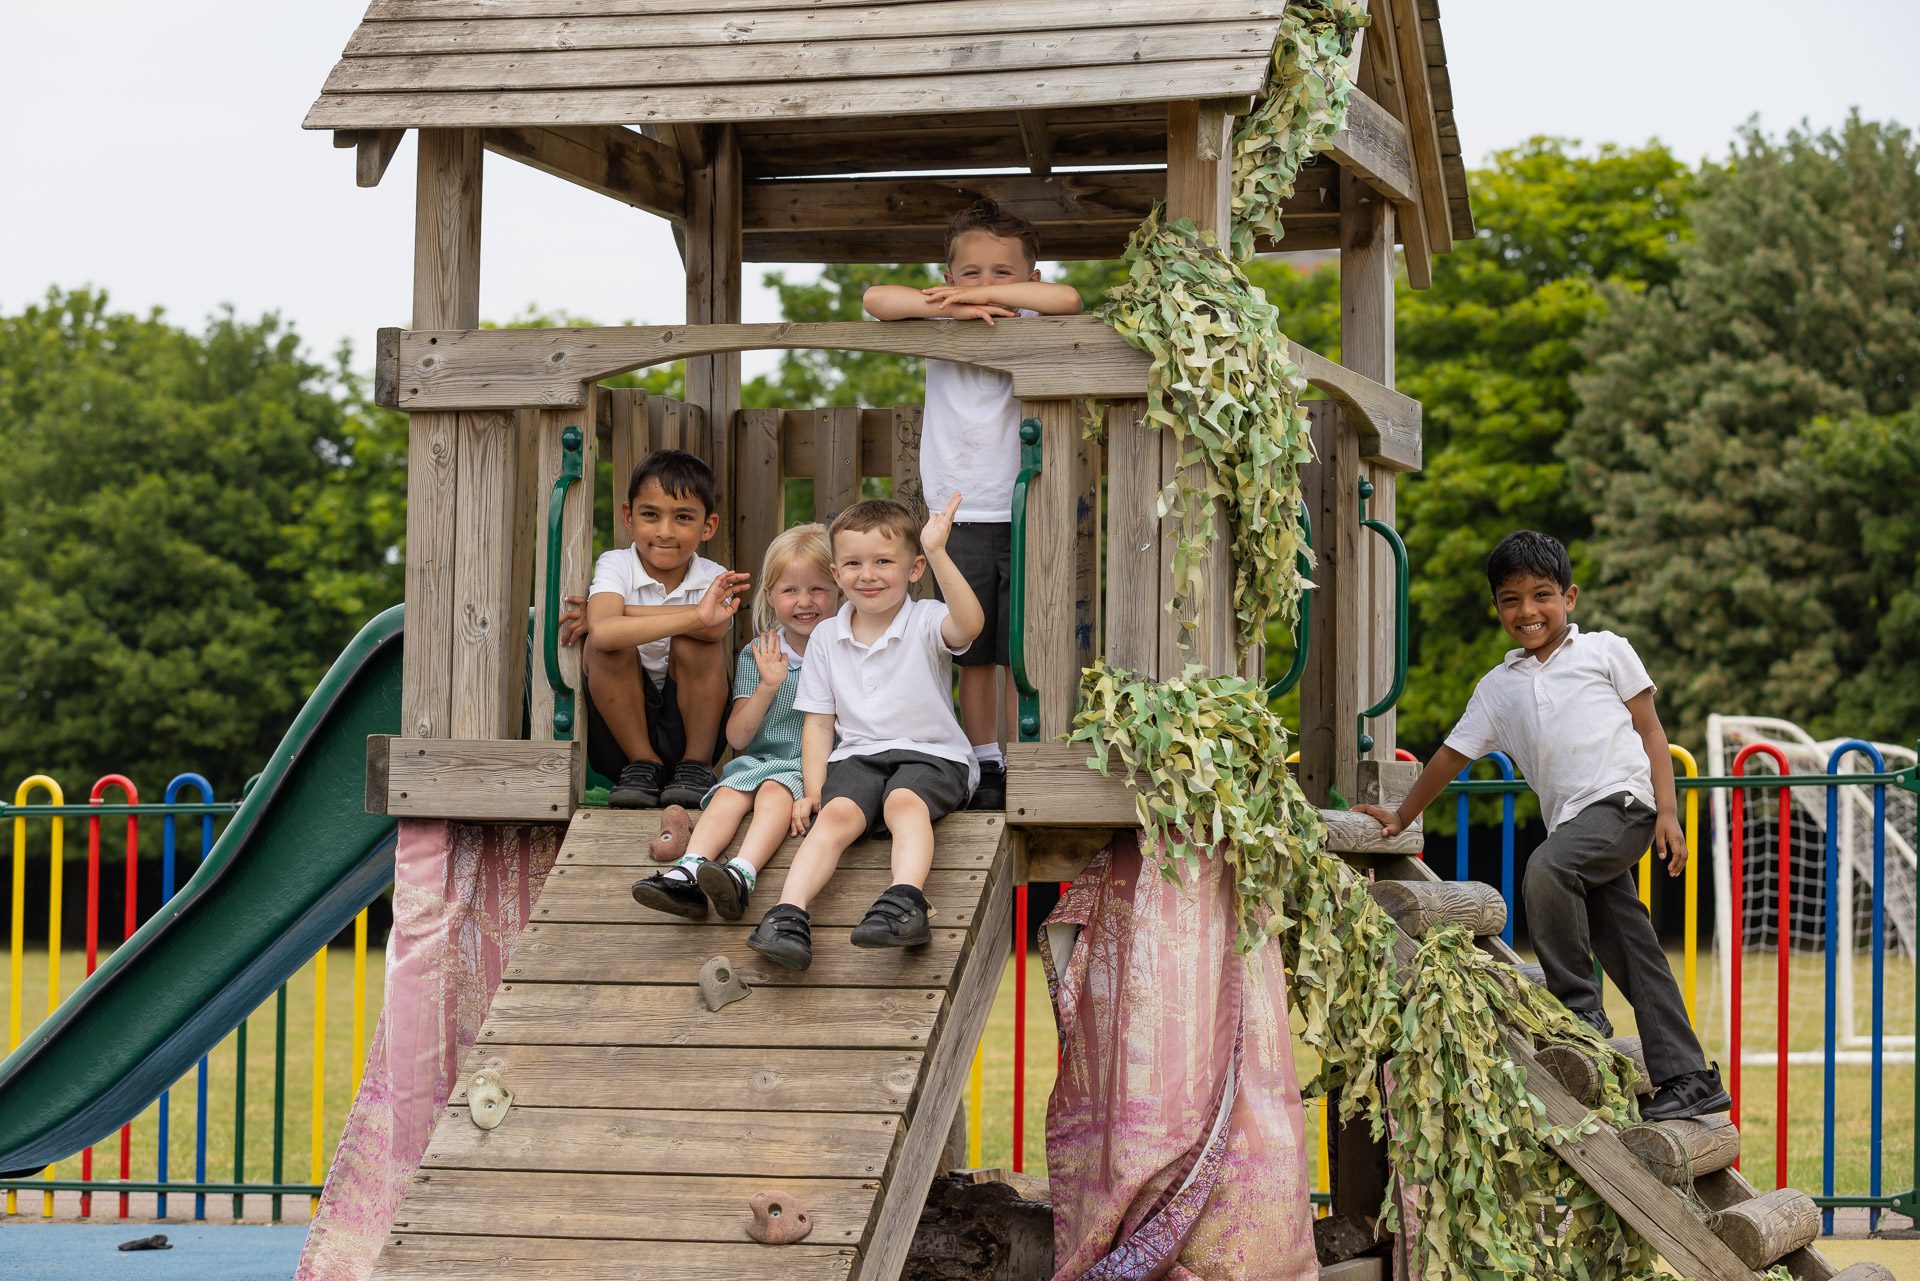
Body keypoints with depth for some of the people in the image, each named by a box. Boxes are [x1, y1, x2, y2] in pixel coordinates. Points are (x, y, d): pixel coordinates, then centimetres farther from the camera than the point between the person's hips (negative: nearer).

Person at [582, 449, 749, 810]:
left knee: (694, 641, -24)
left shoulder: (714, 580, -5)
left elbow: (715, 629, -31)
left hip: (685, 730, 0)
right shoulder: (616, 566, -9)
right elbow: (604, 631, -33)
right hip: (620, 735, 0)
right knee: (604, 644, -26)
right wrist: (695, 616, -41)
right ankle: (642, 764, -10)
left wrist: (620, 611, -27)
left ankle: (696, 764, -8)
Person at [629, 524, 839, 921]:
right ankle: (688, 871, -51)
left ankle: (742, 874, -58)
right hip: (758, 761, 3)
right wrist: (768, 686, -10)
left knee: (774, 790, -32)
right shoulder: (757, 656, 9)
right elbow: (738, 738, 4)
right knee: (729, 794, -27)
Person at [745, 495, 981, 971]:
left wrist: (938, 554, -37)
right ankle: (789, 915, -44)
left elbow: (969, 625, -28)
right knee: (838, 813, -26)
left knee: (904, 802, -34)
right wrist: (813, 789, -1)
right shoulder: (826, 637, 11)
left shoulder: (925, 622, -2)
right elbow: (819, 721, 12)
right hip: (857, 754, 3)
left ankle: (904, 902, -54)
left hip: (930, 753, -3)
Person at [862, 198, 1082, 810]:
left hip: (1022, 513, -2)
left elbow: (1067, 298, -19)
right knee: (973, 655, 5)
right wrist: (951, 307, -15)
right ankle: (985, 768, 11)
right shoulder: (942, 332, 6)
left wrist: (982, 297, -16)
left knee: (1021, 654, -2)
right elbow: (876, 299, -6)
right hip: (960, 514, 2)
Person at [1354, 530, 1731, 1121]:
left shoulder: (1606, 651, 8)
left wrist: (1668, 812, -3)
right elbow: (1452, 756, 24)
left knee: (1546, 868, -30)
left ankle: (1578, 1006, -17)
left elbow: (1650, 731, 6)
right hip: (1570, 822, 5)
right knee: (1631, 952, 1)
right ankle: (1688, 1078, 4)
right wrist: (1400, 818, 24)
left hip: (1623, 802, -5)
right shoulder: (1499, 687, 18)